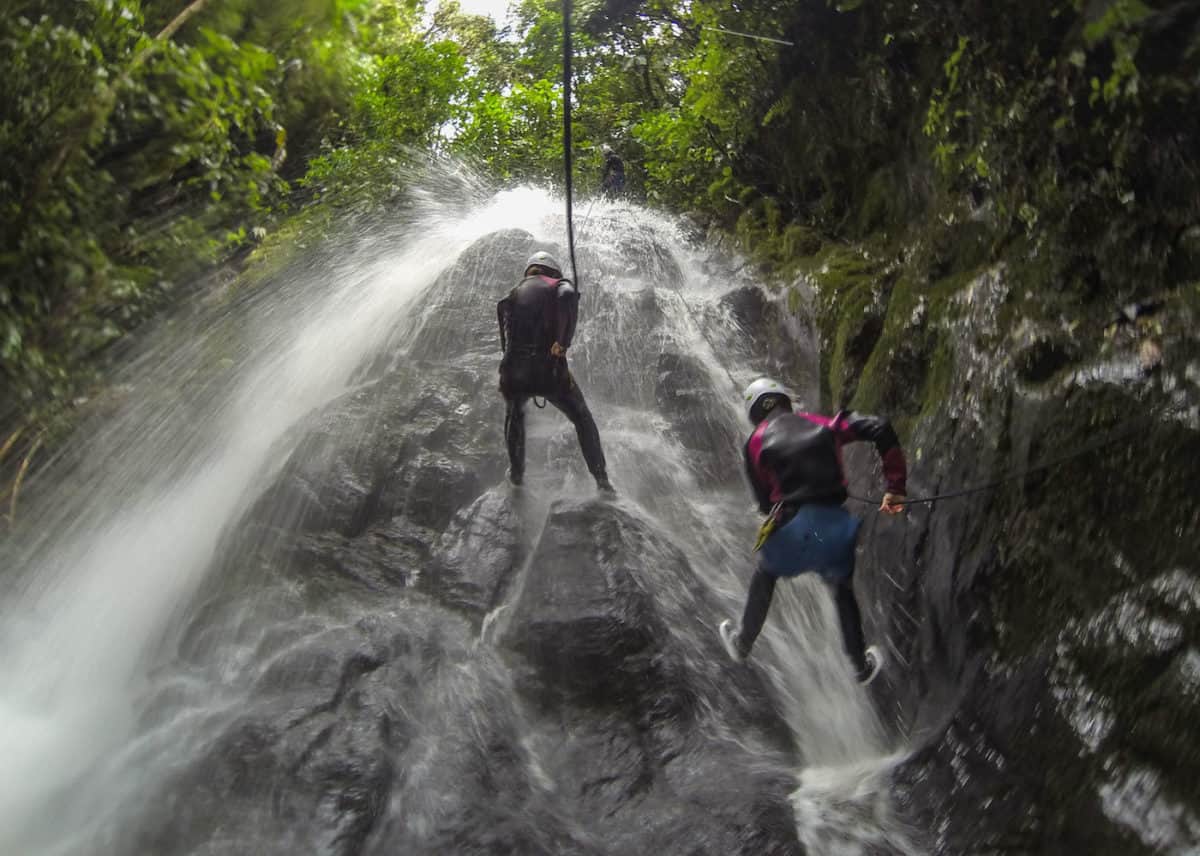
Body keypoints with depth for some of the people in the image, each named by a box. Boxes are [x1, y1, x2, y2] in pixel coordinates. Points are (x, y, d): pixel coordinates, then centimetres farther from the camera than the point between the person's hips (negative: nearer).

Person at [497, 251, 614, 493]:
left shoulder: (513, 294, 20)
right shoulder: (559, 285, 7)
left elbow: (506, 340, 18)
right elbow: (568, 296, -19)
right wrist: (562, 343, -18)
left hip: (513, 373, 3)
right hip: (550, 370, -3)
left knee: (514, 414, 35)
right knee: (582, 419, 18)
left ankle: (516, 471, 40)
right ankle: (601, 477, 16)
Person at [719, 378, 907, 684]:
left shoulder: (756, 442, 8)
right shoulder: (822, 425, 12)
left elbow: (764, 501, 8)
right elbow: (879, 429, 1)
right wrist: (896, 488, 4)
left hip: (792, 529, -2)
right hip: (835, 526, 2)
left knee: (764, 575, 31)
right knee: (843, 590, 29)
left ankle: (743, 643, 44)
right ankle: (862, 666, 41)